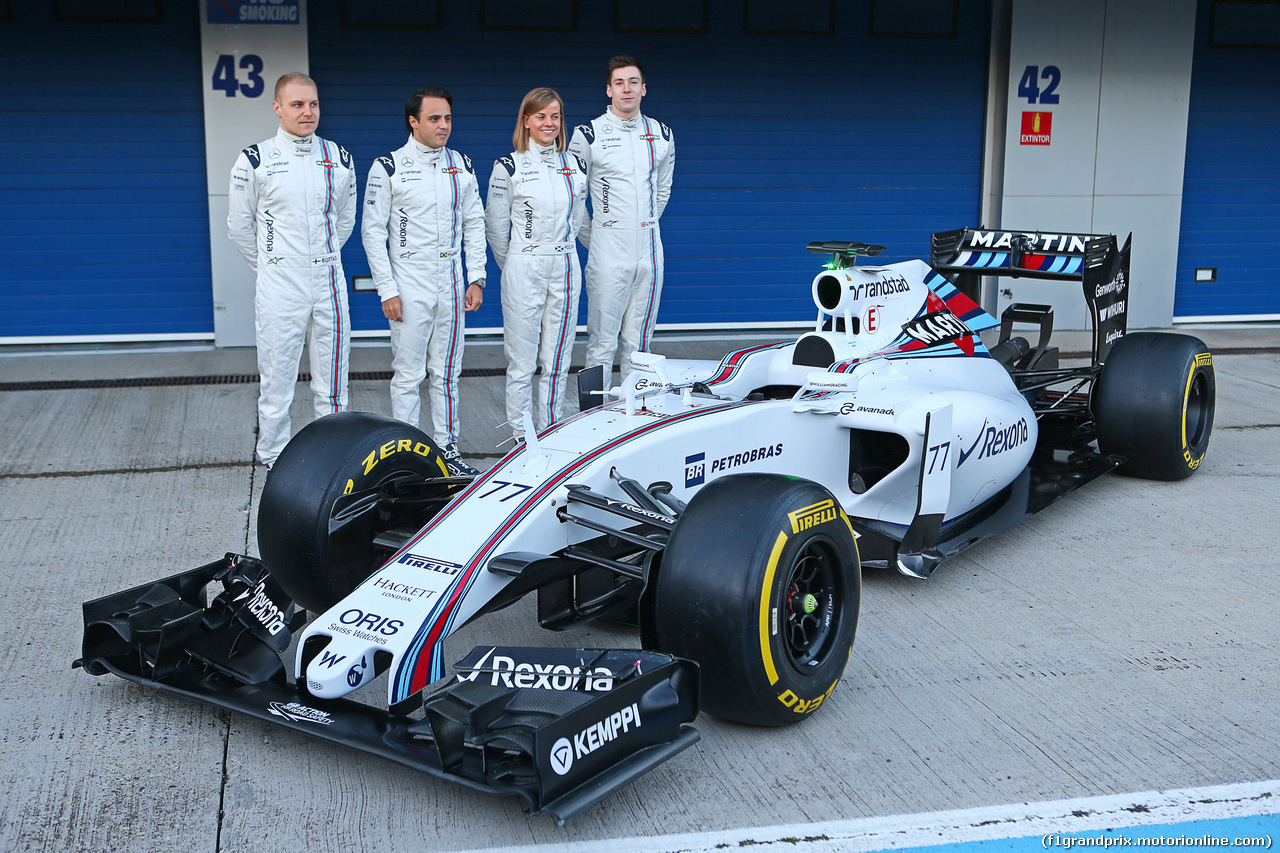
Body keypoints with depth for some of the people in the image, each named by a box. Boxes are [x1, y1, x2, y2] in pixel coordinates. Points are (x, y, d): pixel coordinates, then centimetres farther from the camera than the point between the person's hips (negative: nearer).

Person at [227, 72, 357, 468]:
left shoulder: (339, 158, 7)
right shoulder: (255, 160, -3)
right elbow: (239, 226, 7)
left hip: (329, 283, 3)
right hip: (280, 286, -3)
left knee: (332, 382, 7)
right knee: (276, 381, 2)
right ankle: (273, 460, 14)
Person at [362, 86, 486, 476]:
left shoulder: (462, 166, 8)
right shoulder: (388, 167, -5)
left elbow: (474, 223, 13)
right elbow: (373, 231, -5)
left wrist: (476, 278, 4)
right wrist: (387, 290, -9)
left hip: (452, 283, 4)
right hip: (410, 285, -4)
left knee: (447, 373, 10)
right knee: (408, 375, 0)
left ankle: (447, 448, 18)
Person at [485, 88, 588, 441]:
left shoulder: (574, 165, 9)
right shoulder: (509, 167, -2)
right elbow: (495, 225, 4)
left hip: (565, 269, 4)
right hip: (524, 270, -3)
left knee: (557, 361, 7)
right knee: (521, 363, -1)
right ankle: (522, 439, 8)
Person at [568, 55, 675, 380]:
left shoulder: (662, 134, 9)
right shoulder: (589, 134, -3)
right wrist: (592, 238, 3)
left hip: (649, 249, 4)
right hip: (608, 251, -4)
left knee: (638, 341, 9)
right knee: (602, 341, -4)